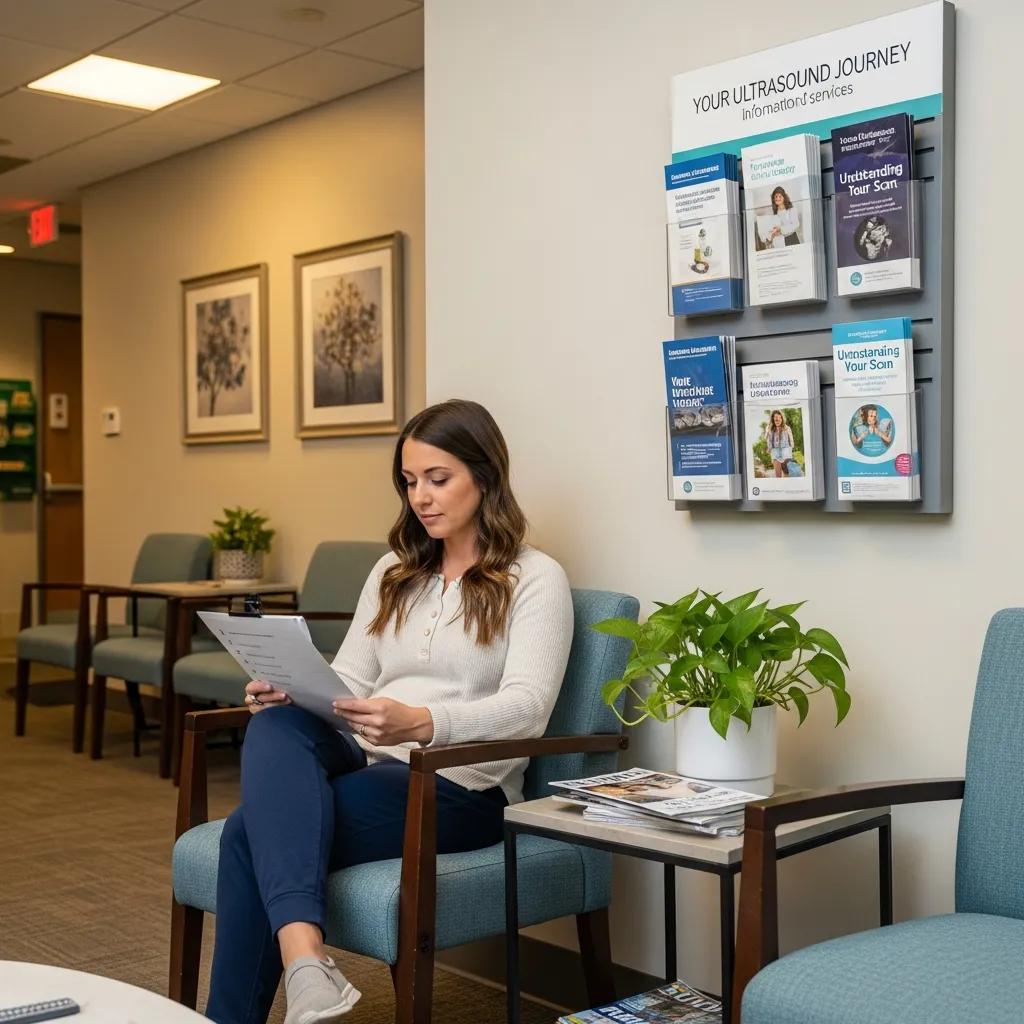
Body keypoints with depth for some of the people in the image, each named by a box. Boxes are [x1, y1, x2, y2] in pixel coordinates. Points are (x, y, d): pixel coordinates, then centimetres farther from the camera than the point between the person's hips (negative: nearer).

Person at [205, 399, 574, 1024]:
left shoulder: (534, 578, -1)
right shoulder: (393, 572, 19)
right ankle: (303, 956, -43)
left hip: (460, 786, -6)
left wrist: (421, 723, -33)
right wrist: (290, 691, -10)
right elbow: (348, 681, 14)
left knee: (253, 833, -26)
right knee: (276, 726, -30)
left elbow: (526, 709, -14)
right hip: (365, 762, 6)